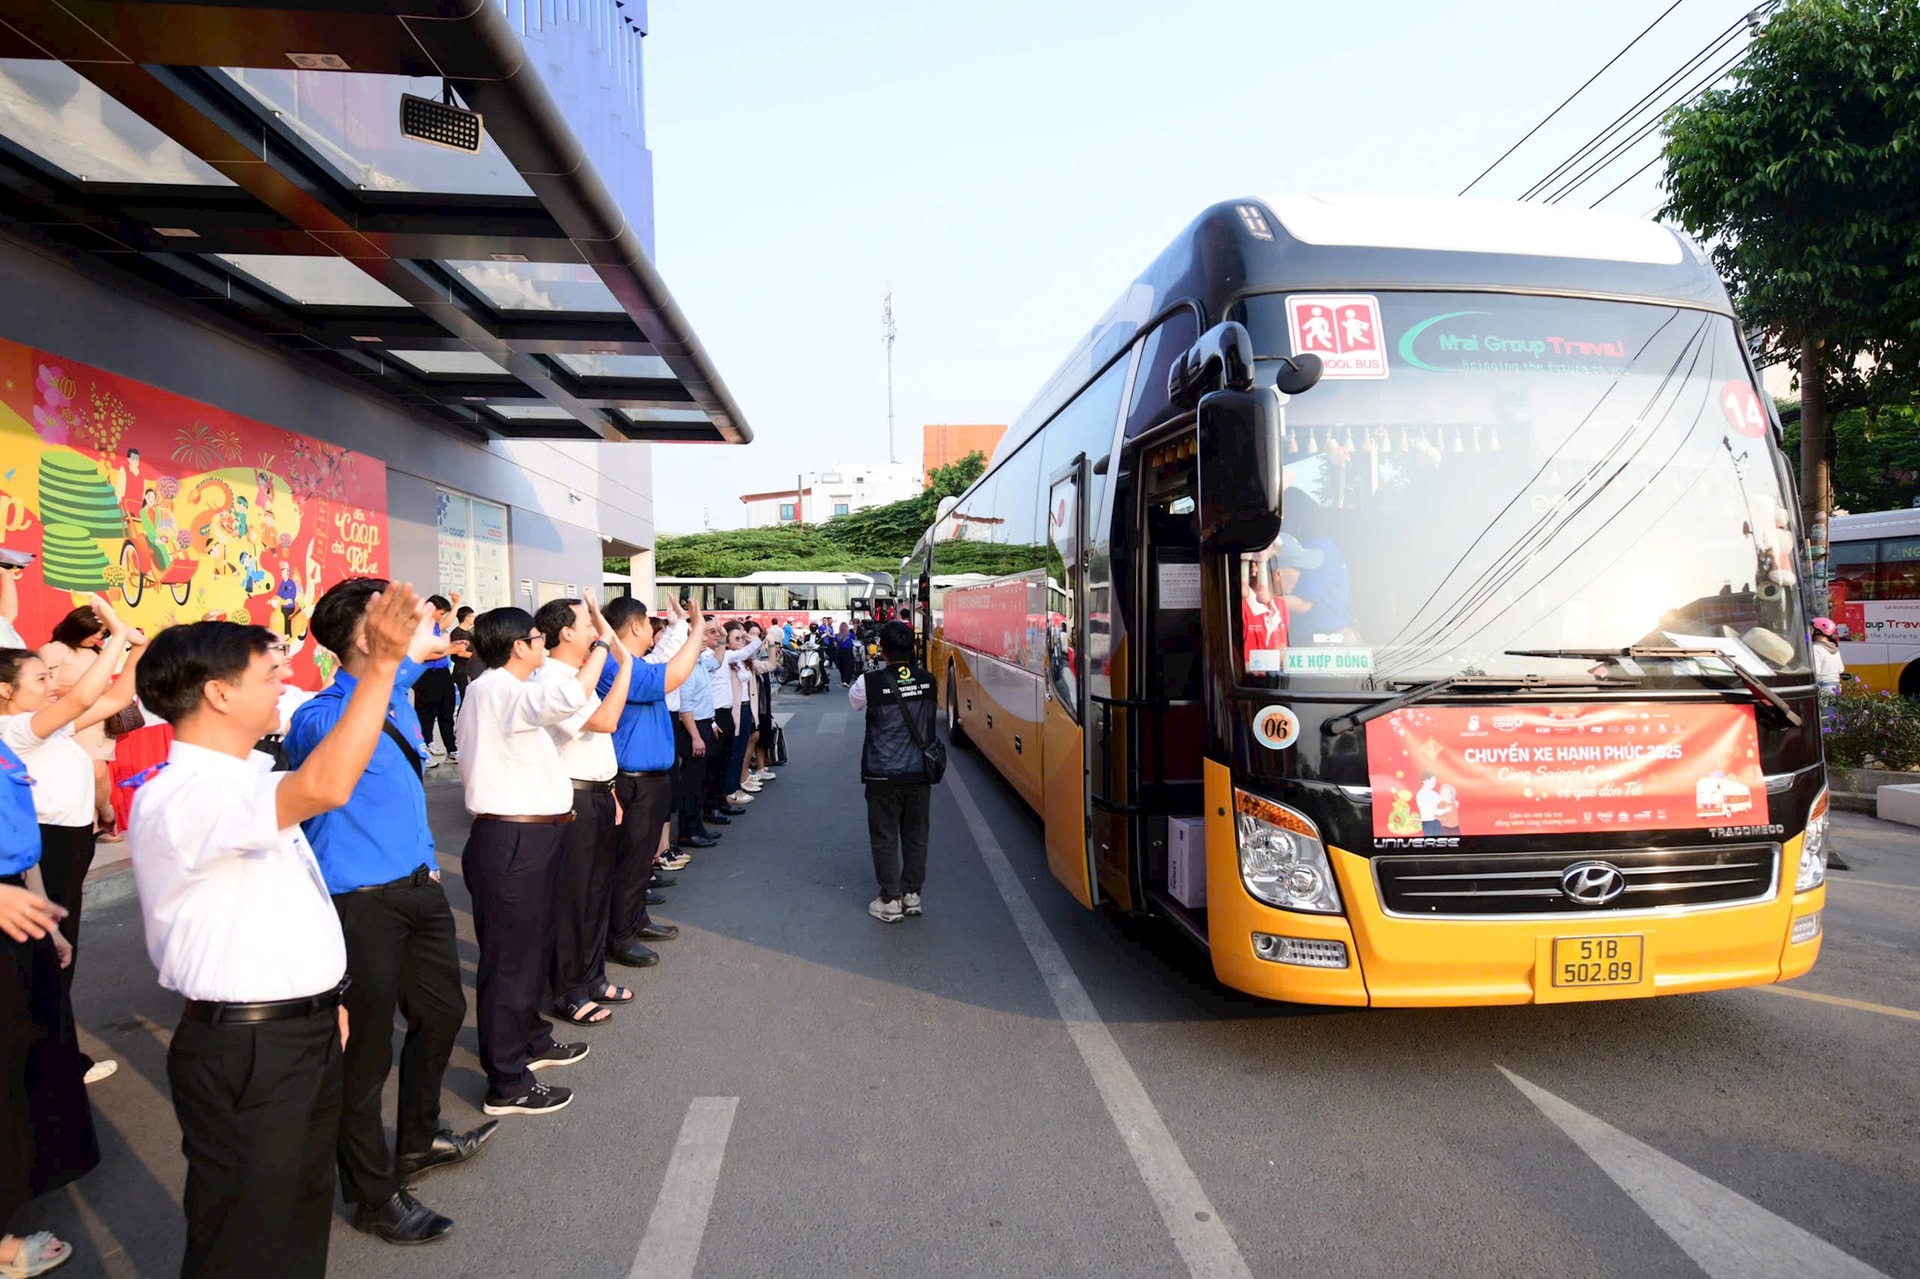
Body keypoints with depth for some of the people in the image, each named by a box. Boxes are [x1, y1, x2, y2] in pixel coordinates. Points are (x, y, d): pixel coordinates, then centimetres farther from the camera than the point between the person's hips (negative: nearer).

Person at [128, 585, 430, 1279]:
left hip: (309, 1031, 9)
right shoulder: (175, 799, -22)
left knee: (304, 1208, 22)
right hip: (242, 1050, -9)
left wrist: (325, 999, 21)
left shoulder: (250, 777, 10)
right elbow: (324, 788, -41)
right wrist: (382, 665, -39)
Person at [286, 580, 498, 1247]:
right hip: (358, 903, -8)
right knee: (365, 1050, 6)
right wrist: (405, 660, -46)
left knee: (442, 1011, 23)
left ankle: (417, 1141, 46)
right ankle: (374, 1196, 26)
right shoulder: (322, 717, -20)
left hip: (416, 886, 9)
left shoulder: (400, 704, 6)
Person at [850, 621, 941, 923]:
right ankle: (912, 894, 25)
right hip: (920, 772, 3)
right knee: (916, 835, 15)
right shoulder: (928, 680, -7)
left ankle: (890, 901, 13)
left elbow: (852, 700, 5)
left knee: (884, 837, 8)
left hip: (884, 775, -3)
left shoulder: (870, 682, -16)